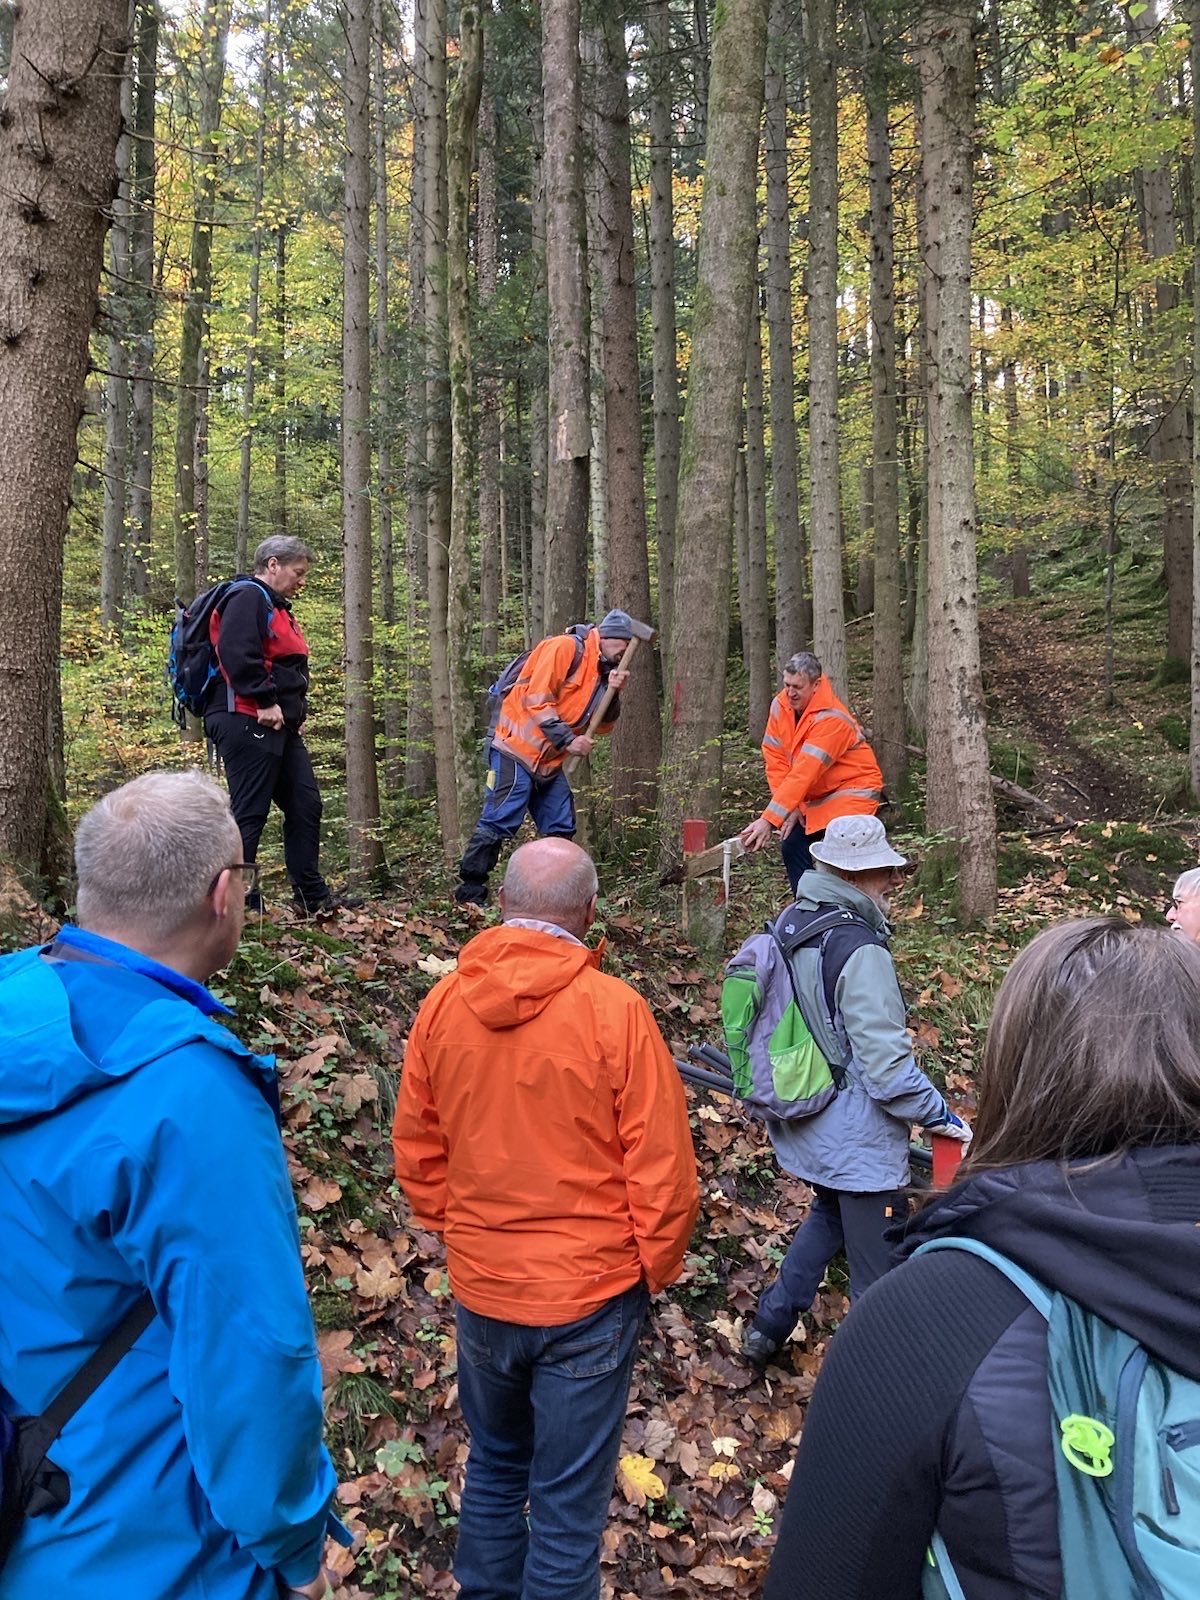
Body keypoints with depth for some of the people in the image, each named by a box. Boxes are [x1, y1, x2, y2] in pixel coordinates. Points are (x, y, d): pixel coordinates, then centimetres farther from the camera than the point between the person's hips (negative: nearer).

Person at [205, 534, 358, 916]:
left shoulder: (276, 608, 25)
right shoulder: (247, 598, -8)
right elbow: (237, 654, -23)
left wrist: (297, 711, 17)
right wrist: (266, 701, -22)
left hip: (279, 726, 11)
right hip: (247, 723, -11)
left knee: (306, 805, 11)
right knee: (249, 813, -7)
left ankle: (312, 894, 18)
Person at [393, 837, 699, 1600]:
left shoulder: (443, 1003, -7)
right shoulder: (614, 1008, -19)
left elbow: (417, 1151, 3)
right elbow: (661, 1165, -15)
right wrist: (655, 1268, 1)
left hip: (481, 1288, 4)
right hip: (591, 1291, -4)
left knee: (495, 1467, 26)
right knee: (569, 1496, 13)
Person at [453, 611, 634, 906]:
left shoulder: (602, 670, 16)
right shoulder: (565, 648, -11)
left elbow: (603, 726, 14)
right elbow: (537, 699, -18)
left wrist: (612, 692, -3)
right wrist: (568, 740, -17)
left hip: (550, 761, 9)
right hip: (517, 750, -9)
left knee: (562, 828, 9)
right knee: (499, 821, -12)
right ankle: (469, 894, -9)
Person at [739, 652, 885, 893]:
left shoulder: (831, 719, -30)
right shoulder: (780, 705, -7)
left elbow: (803, 774, -36)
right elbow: (775, 759, -6)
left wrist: (769, 820, -39)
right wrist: (790, 807, -15)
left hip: (854, 789, -8)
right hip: (817, 795, 8)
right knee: (792, 846, 5)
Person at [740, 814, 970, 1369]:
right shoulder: (861, 952, -25)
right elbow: (886, 1067, -26)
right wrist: (942, 1116, -13)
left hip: (802, 1128, 9)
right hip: (856, 1143, -9)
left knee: (829, 1214, 32)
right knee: (879, 1281, 7)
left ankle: (769, 1326, 40)